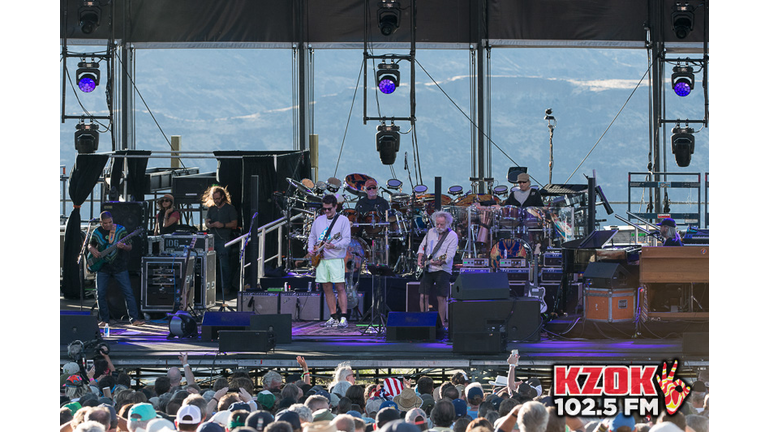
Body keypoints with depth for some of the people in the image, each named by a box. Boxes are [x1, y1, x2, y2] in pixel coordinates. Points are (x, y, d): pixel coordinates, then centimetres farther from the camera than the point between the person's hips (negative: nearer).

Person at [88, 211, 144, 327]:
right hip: (102, 267, 2)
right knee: (100, 294, -1)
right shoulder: (97, 232, 3)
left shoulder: (121, 230, -2)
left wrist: (124, 247, -23)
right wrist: (92, 249, -5)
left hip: (119, 267, -2)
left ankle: (134, 319, -2)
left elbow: (130, 247, -1)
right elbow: (90, 245, 18)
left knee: (128, 292, -7)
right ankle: (104, 319, 13)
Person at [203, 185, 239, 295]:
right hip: (212, 239, 5)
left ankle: (226, 287, -5)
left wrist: (223, 225, -15)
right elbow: (207, 223, 13)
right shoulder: (211, 209, 18)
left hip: (224, 240, -5)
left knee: (224, 264, -9)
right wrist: (213, 225, -10)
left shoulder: (230, 208, 4)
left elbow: (234, 224, -1)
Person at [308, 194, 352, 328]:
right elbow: (312, 236, 23)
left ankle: (343, 317, -11)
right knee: (327, 289, 6)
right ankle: (333, 316, 11)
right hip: (321, 259, 5)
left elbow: (346, 240, -8)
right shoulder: (319, 220, 14)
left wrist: (334, 246, -25)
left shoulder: (343, 220, -2)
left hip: (336, 258, -5)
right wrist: (310, 249, 5)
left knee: (340, 288, -10)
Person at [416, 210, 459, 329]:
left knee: (441, 297, -11)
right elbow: (422, 246, 22)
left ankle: (443, 323, 0)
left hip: (442, 270, -5)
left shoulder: (452, 236, -7)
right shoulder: (431, 232, 10)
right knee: (423, 296, -1)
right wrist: (420, 260, 6)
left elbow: (450, 255, -16)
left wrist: (440, 262, -33)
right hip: (427, 270, 5)